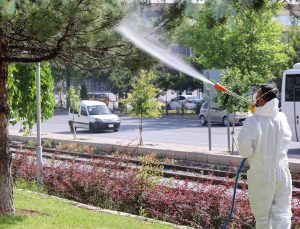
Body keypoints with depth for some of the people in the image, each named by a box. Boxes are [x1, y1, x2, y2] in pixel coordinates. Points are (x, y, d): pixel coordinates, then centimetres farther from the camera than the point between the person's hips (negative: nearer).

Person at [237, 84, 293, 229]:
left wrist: (247, 153, -7)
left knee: (262, 216, 12)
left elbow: (244, 142, -26)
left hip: (261, 175, -3)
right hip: (282, 172, 3)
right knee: (282, 214, 5)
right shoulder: (282, 118, -1)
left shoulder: (253, 121, -16)